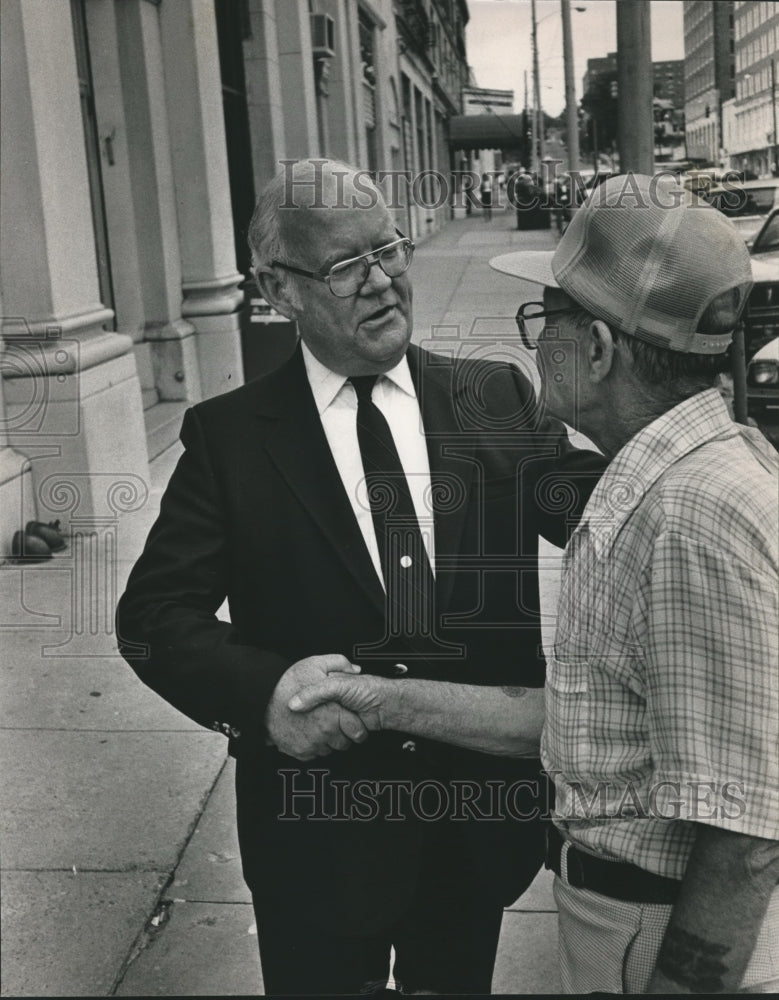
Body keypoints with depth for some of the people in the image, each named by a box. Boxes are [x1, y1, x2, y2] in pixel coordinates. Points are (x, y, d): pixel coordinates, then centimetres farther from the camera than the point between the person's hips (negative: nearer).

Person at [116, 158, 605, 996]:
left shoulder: (498, 399, -2)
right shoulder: (229, 436, -7)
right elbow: (154, 615, -9)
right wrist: (263, 689, -28)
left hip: (479, 819, 2)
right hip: (317, 827, -2)